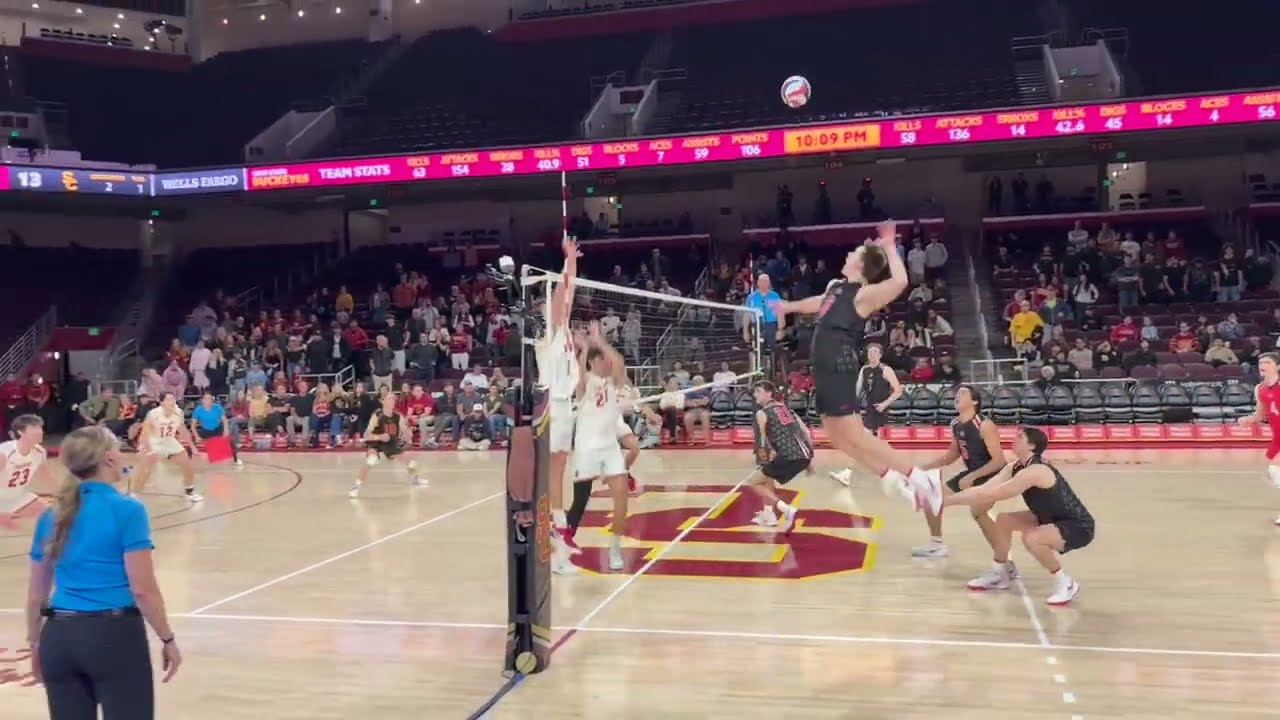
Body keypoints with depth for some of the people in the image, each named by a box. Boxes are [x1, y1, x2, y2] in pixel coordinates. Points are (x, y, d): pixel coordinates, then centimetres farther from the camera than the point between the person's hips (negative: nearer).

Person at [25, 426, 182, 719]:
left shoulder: (51, 517, 6)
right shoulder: (127, 510, -11)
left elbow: (36, 594, 12)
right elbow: (143, 590, -13)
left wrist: (35, 643, 24)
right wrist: (168, 639, -4)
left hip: (59, 637, 6)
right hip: (114, 635, -5)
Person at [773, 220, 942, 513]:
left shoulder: (864, 294, -11)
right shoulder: (836, 286, 17)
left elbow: (900, 281, -30)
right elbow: (819, 303, 39)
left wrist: (889, 247, -20)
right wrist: (788, 306, 52)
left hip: (839, 365, -10)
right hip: (826, 365, 10)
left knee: (855, 436, -12)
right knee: (836, 434, 12)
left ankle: (920, 478, -6)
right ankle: (894, 478, 18)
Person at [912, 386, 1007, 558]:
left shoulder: (985, 425, -24)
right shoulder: (955, 424, 0)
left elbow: (999, 460, -27)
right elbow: (954, 454, 15)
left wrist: (972, 477, -30)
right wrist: (926, 466, 5)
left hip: (992, 475, -9)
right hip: (972, 473, 9)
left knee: (978, 511, -32)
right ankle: (937, 545, 30)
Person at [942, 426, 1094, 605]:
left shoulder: (1035, 471, -29)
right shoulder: (1015, 468, -1)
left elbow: (992, 495, -31)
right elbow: (983, 489, -7)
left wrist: (947, 500, -28)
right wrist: (945, 500, -19)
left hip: (1079, 527, -9)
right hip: (1053, 520, 9)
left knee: (1031, 538, -32)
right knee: (1003, 520, 6)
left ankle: (1065, 584, -8)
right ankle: (1000, 574, 23)